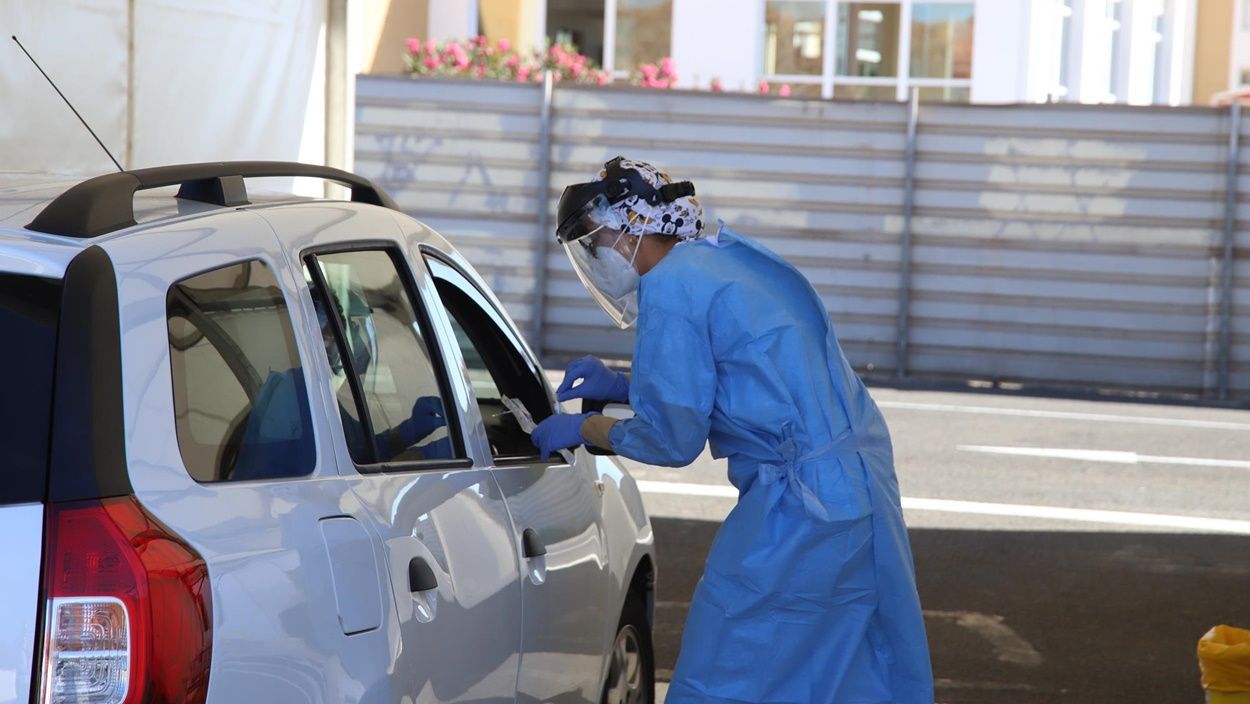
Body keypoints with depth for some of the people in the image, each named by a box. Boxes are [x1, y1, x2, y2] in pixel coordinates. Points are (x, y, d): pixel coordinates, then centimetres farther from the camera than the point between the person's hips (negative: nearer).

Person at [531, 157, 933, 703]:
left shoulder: (670, 289, -12)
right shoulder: (731, 257, 15)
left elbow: (673, 440, -10)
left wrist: (583, 428, 7)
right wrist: (621, 386, 19)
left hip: (799, 511, -9)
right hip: (865, 490, 9)